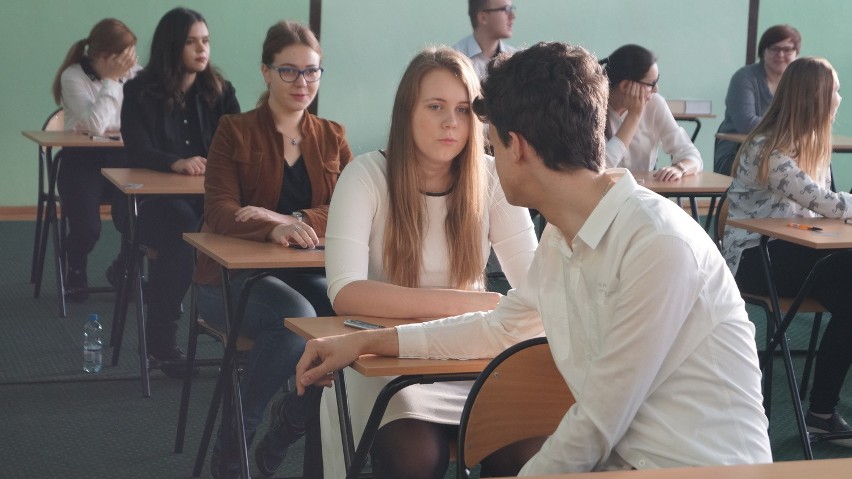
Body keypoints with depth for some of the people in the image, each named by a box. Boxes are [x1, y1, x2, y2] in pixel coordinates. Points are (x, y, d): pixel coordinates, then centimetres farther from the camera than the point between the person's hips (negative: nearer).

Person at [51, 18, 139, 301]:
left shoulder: (133, 74, 2)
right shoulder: (74, 77, -10)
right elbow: (95, 125, -23)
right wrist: (111, 79, -20)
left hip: (122, 158, 3)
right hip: (82, 160, -3)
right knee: (87, 229, -26)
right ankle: (76, 270, 13)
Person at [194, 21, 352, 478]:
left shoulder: (332, 137, 11)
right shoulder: (235, 132, 1)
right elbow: (219, 212, -12)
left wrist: (296, 220, -21)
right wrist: (274, 229, -33)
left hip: (306, 274, 4)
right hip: (232, 275, -3)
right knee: (295, 316, -35)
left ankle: (292, 421, -1)